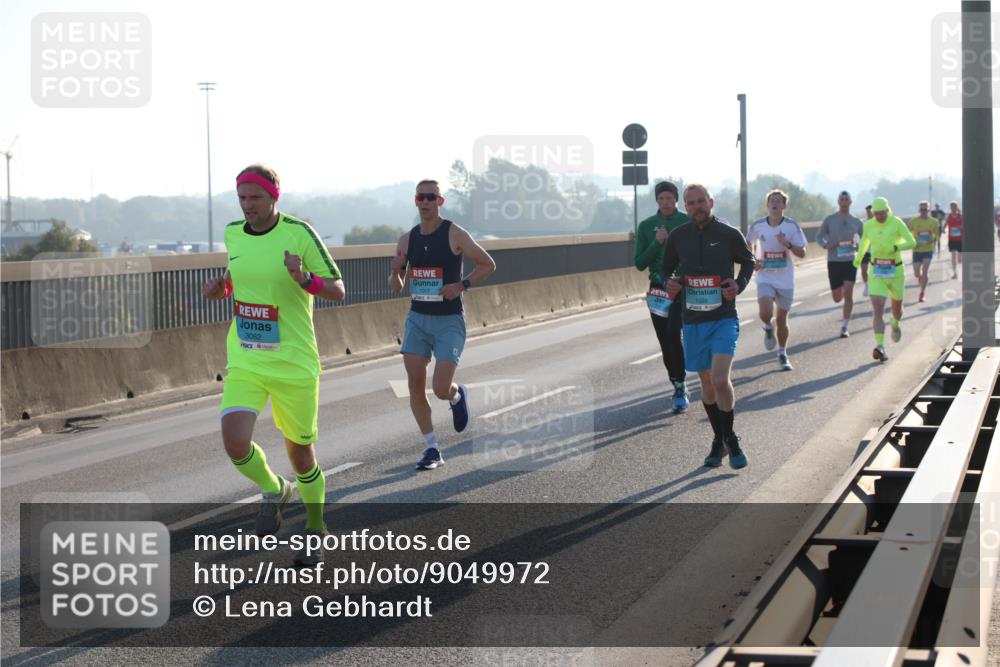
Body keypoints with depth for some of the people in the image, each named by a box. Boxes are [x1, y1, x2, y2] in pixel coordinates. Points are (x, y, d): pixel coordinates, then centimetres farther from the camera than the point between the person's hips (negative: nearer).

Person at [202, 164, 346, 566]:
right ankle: (273, 491, 15)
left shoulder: (298, 233, -11)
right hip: (244, 363, 3)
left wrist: (305, 279, -28)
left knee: (300, 451, 8)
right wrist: (220, 288, 3)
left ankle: (316, 526, 33)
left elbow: (338, 291, -9)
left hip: (294, 363, -3)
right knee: (235, 445, -17)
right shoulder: (233, 234, 3)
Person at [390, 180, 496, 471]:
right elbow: (395, 286, 11)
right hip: (417, 319, 4)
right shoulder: (407, 240, 5)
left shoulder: (455, 235, -8)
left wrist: (461, 285, -14)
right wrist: (396, 274, -12)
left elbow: (488, 264, -1)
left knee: (441, 389, -13)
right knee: (415, 386, -5)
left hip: (449, 321, -4)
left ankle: (457, 395, 25)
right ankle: (432, 449, 7)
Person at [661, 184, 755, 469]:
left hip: (724, 319, -3)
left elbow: (747, 261, 14)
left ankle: (730, 438, 1)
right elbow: (665, 268, 18)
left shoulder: (729, 234, -3)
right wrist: (670, 283, -4)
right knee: (707, 383, 11)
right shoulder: (678, 237, 4)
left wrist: (739, 285, -4)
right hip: (693, 320, 3)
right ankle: (719, 441, 27)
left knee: (720, 380, -18)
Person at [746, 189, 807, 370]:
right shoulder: (758, 226, -4)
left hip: (785, 280, 0)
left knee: (782, 319, 8)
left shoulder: (792, 226, -6)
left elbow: (802, 253, -5)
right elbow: (749, 243, 16)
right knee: (765, 312, -23)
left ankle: (782, 354, 28)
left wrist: (788, 244, -23)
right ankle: (768, 328, 14)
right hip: (765, 278, 0)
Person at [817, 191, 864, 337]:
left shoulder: (856, 222, 4)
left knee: (848, 294, -13)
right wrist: (825, 245, -13)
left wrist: (858, 247, -5)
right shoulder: (829, 219, 1)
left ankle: (844, 327, -8)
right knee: (837, 298, 5)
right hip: (834, 262, 0)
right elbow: (819, 237, 8)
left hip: (850, 261, 0)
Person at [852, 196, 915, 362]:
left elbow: (912, 242, -16)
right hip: (876, 272, 1)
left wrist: (894, 248, -30)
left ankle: (895, 325, 57)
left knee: (897, 307, 20)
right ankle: (880, 347, -25)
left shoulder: (897, 223, -10)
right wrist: (858, 258, 25)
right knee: (877, 309, -17)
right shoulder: (869, 225, 0)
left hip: (895, 270, -1)